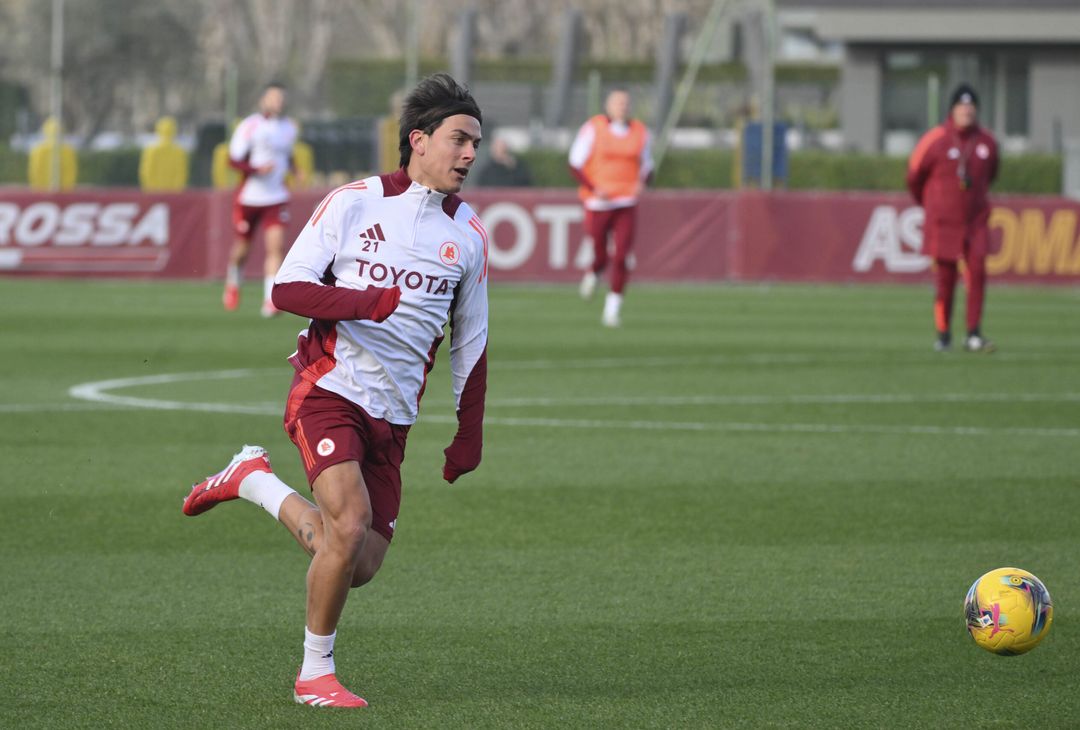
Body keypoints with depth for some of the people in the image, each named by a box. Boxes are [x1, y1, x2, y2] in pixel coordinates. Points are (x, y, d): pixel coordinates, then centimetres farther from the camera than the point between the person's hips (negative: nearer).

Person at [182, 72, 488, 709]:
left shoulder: (469, 234, 9)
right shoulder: (354, 203, -2)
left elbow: (471, 343, 18)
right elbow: (287, 288, -5)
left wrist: (469, 435, 14)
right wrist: (363, 302, -21)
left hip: (393, 416, 5)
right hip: (329, 391, -5)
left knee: (360, 566, 0)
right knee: (350, 527, -23)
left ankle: (257, 480, 24)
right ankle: (315, 674, -4)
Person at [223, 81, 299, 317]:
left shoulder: (289, 128, 8)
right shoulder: (249, 127, -9)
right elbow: (234, 159, -10)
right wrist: (256, 169, -25)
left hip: (276, 199, 3)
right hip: (249, 198, -3)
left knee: (276, 245, -16)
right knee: (242, 248, 10)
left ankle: (270, 300, -18)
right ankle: (232, 283, 42)